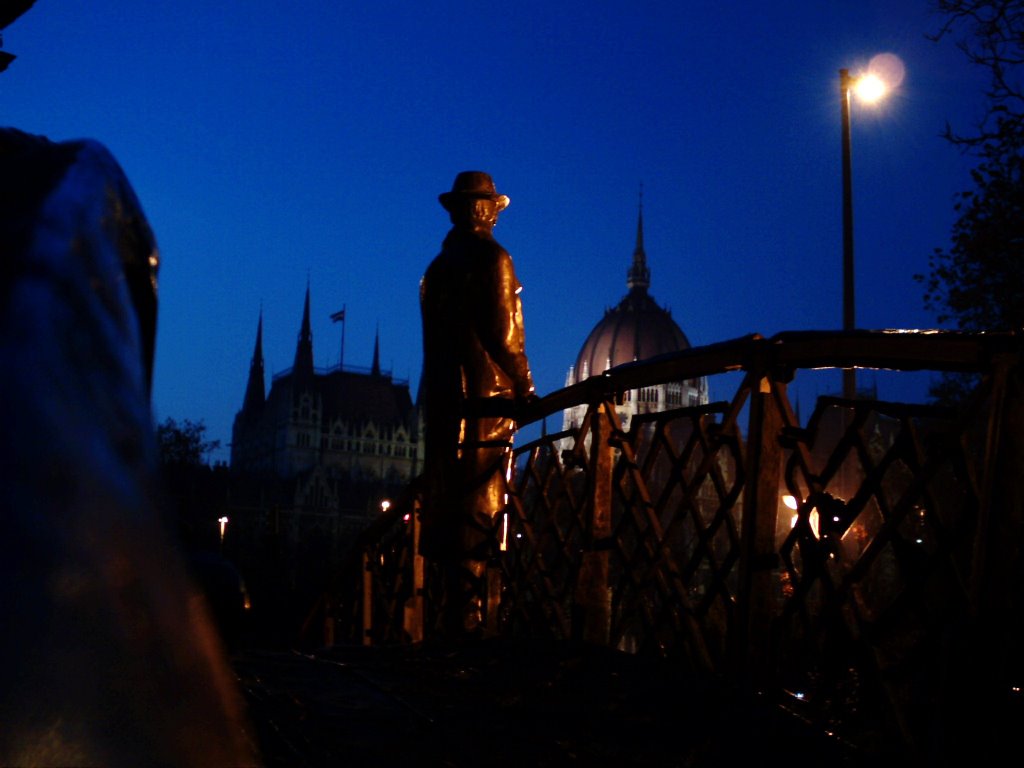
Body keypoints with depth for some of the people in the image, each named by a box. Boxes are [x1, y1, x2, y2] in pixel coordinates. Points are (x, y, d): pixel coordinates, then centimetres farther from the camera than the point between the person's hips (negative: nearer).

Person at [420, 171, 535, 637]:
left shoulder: (438, 267, 16)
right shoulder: (492, 258, -5)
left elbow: (435, 337, 15)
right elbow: (502, 331, -13)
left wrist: (437, 395, 17)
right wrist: (524, 387, -5)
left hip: (441, 397, 7)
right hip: (486, 394, -7)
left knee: (448, 501, 9)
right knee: (480, 503, -7)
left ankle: (453, 611, 12)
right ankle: (467, 615, -10)